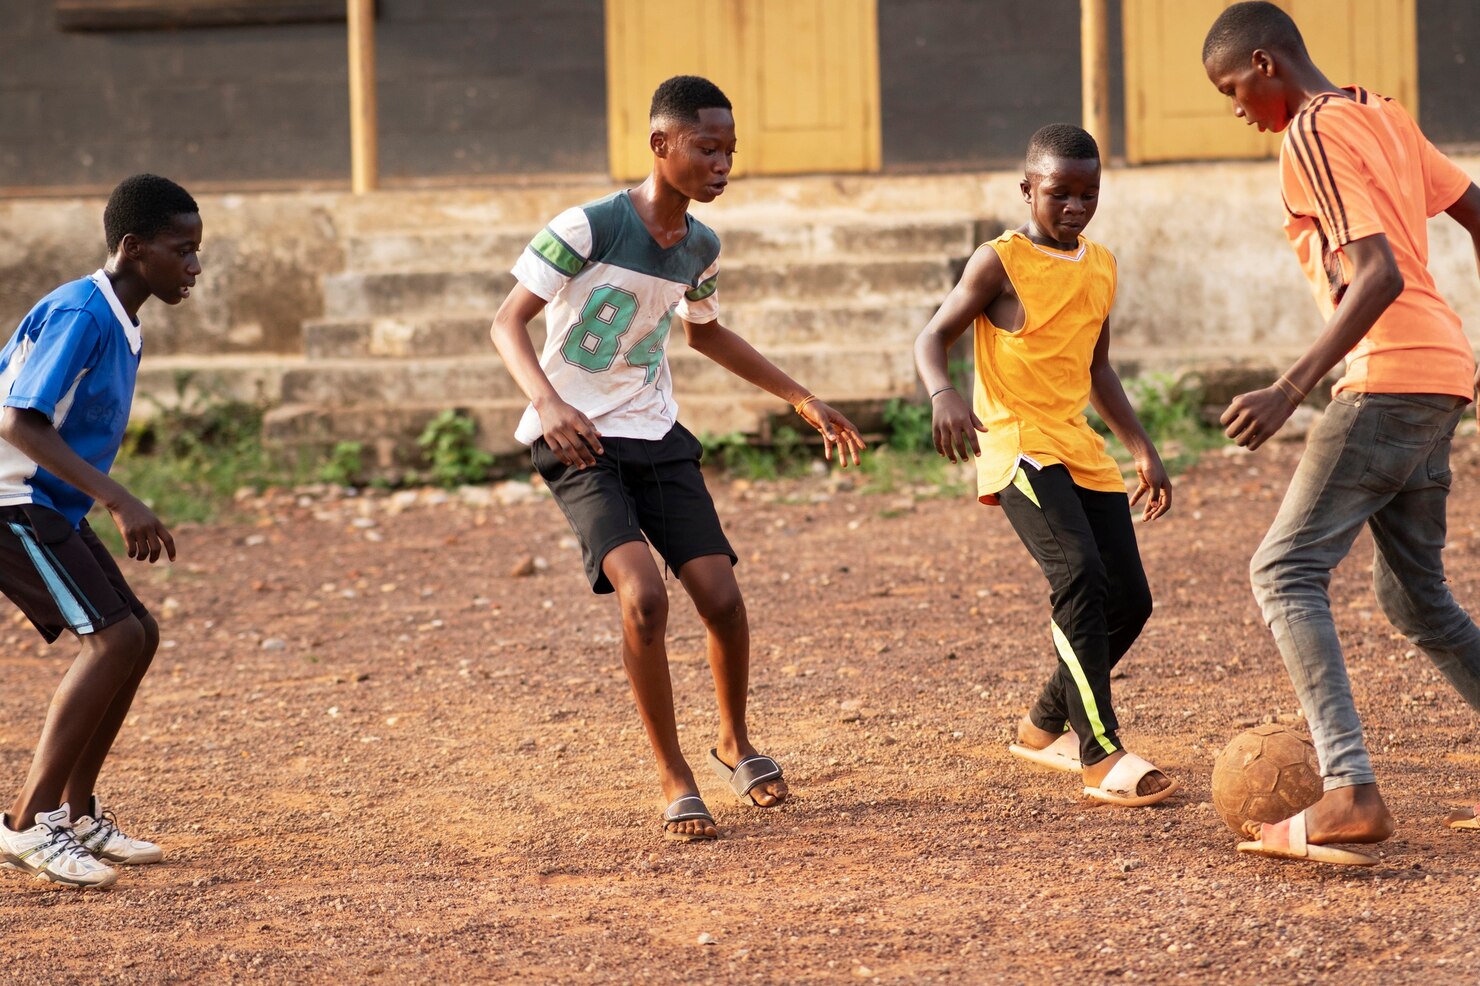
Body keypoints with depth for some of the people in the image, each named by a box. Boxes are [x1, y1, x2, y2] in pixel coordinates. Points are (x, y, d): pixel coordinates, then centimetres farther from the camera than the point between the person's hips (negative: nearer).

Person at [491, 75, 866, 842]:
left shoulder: (701, 248, 3)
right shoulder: (590, 227, -17)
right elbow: (507, 324, -15)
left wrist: (802, 400, 25)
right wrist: (546, 402, -33)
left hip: (656, 437, 5)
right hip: (579, 444, -5)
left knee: (720, 596, -5)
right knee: (643, 596, -23)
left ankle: (734, 744, 23)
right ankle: (674, 780, -8)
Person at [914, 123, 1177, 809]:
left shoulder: (1100, 266, 14)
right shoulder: (999, 262, -6)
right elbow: (932, 338, -8)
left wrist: (1142, 449, 22)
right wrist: (943, 395, -29)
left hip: (1081, 449, 8)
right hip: (1017, 444, -8)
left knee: (1129, 600, 5)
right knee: (1080, 573, -26)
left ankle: (1045, 727, 27)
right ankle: (1102, 758, -28)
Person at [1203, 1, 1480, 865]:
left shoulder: (1312, 136, -11)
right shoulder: (1384, 117, 17)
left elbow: (1379, 275, -21)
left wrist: (1289, 392, -25)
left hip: (1388, 376, -9)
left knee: (1287, 571, -12)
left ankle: (1352, 793, -25)